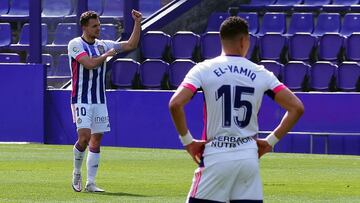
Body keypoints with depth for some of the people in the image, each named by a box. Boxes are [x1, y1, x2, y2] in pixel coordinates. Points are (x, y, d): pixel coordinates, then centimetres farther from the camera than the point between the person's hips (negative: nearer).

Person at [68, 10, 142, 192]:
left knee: (96, 141, 3)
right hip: (81, 100, -6)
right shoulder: (75, 44, -7)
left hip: (99, 100, 6)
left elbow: (131, 45, 10)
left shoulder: (103, 45, 9)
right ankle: (77, 173, 5)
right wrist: (107, 54, -8)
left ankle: (90, 183, 7)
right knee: (84, 136, -18)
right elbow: (89, 64, -21)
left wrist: (137, 23, 1)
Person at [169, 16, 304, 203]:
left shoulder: (204, 70, -3)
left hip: (215, 157, -2)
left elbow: (175, 104, -15)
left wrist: (187, 140, -3)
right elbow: (297, 108, 1)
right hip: (249, 157, 2)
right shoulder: (261, 74, 4)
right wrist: (271, 141, 8)